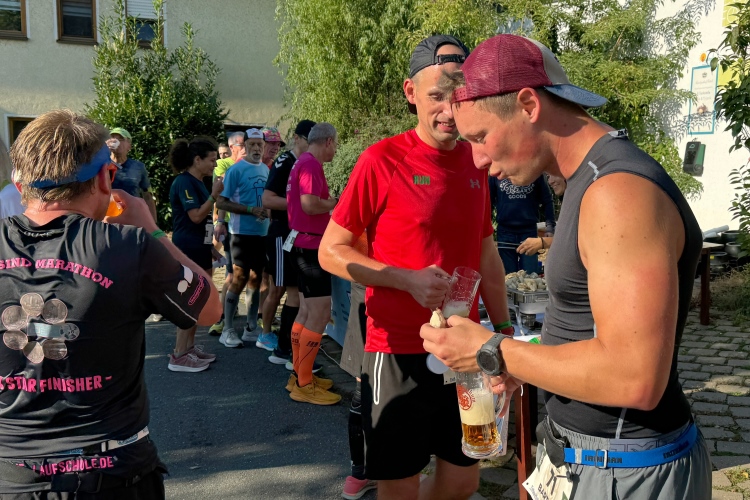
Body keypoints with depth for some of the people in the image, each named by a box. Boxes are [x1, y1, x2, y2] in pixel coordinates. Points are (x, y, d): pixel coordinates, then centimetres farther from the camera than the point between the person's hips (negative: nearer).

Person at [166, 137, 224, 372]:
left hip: (200, 248, 10)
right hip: (187, 249, -10)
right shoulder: (184, 182, -14)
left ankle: (189, 347, 22)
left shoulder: (198, 183, 14)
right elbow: (196, 216, -21)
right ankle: (179, 356, 1)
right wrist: (215, 194, -16)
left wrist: (211, 246, 22)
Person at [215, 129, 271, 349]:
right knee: (239, 280, -4)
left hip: (262, 232, 6)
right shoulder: (236, 170, -9)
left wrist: (268, 211, 0)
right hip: (242, 232, -6)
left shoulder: (266, 169, 9)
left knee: (256, 279, 13)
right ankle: (227, 330, 7)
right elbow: (221, 202, -13)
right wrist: (251, 210, -21)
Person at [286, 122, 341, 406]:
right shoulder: (311, 164, -16)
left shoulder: (302, 162, 16)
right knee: (320, 313, -8)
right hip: (311, 244, -11)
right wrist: (336, 202, -11)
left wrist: (328, 203, 15)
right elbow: (309, 204, -27)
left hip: (303, 242, 11)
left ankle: (299, 374, 24)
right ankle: (304, 385, -2)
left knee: (307, 311, 16)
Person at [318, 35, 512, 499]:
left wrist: (505, 332, 14)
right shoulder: (383, 160, -11)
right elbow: (331, 252, -8)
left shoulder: (476, 162, 6)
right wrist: (409, 279, -20)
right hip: (399, 351, -5)